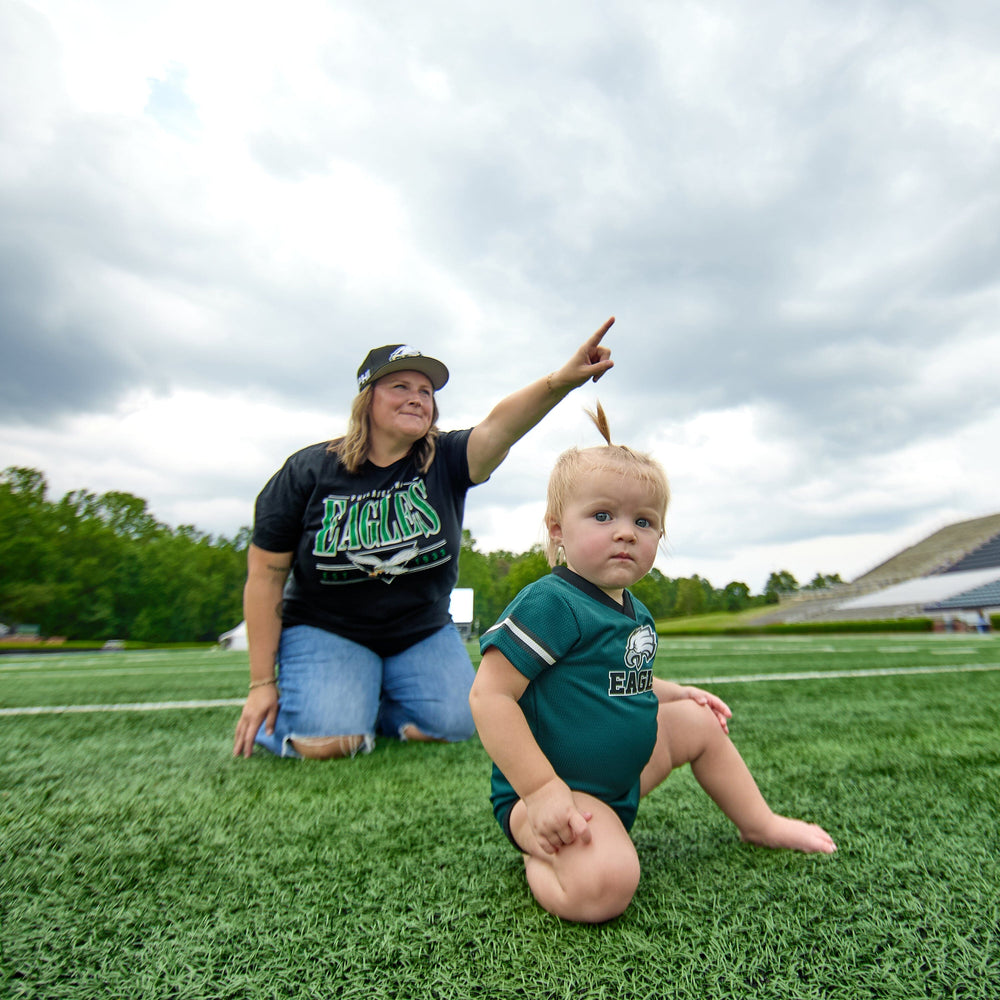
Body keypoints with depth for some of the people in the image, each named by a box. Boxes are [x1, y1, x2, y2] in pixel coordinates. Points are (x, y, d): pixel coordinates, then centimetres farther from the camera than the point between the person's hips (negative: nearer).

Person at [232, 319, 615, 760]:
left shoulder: (444, 461, -9)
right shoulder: (308, 470, -12)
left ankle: (371, 705, 18)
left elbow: (500, 426, -31)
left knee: (454, 725, -12)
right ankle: (273, 716, 15)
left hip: (422, 632, 3)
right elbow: (265, 578, -9)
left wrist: (564, 378, -52)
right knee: (329, 741, -22)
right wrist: (262, 683, -8)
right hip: (326, 631, -2)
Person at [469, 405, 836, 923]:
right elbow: (489, 695, -28)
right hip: (552, 785, -9)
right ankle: (541, 857, 0)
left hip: (621, 777, 9)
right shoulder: (551, 603, -26)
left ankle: (761, 823, 37)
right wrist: (541, 791, -29)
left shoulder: (632, 611, 4)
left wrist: (676, 693, 13)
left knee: (698, 721, 16)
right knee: (605, 885, -33)